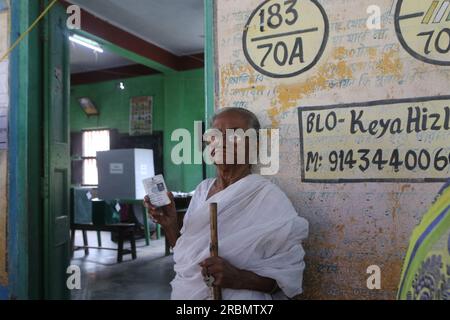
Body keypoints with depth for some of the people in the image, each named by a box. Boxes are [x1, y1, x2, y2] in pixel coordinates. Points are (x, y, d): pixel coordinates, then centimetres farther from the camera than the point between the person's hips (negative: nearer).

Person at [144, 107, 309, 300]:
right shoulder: (202, 190, 3)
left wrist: (239, 278, -25)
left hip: (238, 296, -4)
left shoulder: (270, 197, -14)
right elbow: (187, 253, 11)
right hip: (184, 293, 4)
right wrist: (169, 225, -4)